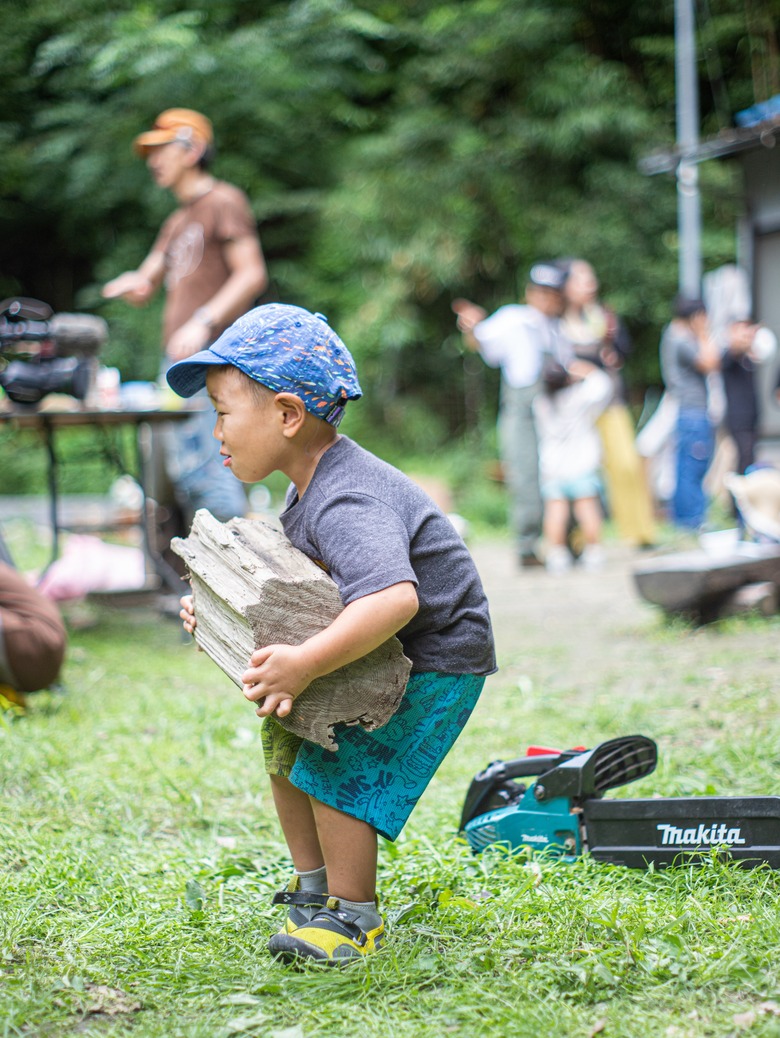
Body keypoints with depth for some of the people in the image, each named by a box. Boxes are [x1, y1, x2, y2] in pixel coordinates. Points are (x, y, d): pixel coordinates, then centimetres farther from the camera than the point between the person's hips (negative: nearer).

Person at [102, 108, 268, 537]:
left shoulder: (224, 201, -1)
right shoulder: (176, 222, 25)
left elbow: (252, 274, -11)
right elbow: (146, 285, 26)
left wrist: (203, 322, -22)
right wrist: (134, 284, 0)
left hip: (211, 354, -9)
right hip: (177, 357, 9)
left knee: (204, 462, -16)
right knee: (179, 469, 6)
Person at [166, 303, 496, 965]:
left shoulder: (347, 505, -30)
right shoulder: (308, 491, 3)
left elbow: (394, 597, -46)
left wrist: (305, 664, -47)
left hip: (436, 662, -10)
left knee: (336, 766, -18)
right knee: (284, 740, 9)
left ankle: (355, 917, -1)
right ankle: (313, 889, 23)